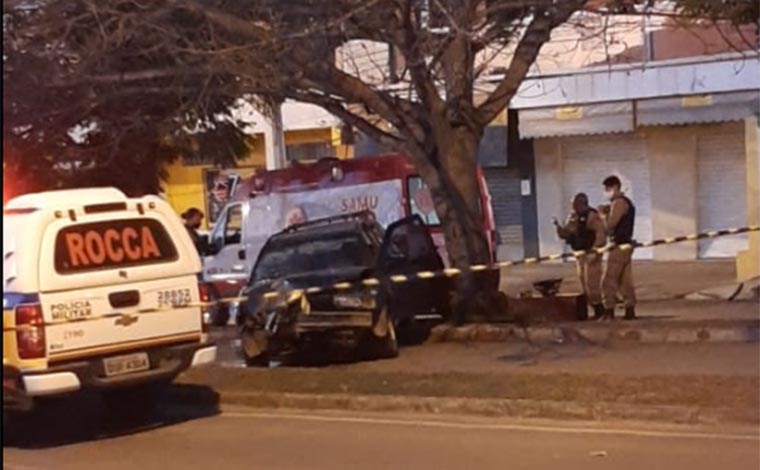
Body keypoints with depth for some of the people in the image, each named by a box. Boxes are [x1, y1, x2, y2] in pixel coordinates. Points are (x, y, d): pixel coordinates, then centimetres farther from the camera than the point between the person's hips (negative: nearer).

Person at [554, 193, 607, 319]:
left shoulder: (592, 216, -12)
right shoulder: (572, 217, 12)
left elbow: (601, 234, -19)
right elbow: (565, 234, 13)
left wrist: (595, 252, -26)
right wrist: (558, 226, -8)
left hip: (591, 255, -8)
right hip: (579, 255, 9)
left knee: (591, 282, -11)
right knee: (583, 283, 10)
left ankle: (599, 309, -4)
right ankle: (596, 309, 17)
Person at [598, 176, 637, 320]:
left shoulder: (618, 203, -13)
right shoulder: (626, 202, 19)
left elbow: (610, 224, -20)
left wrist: (604, 213, -4)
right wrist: (607, 211, 5)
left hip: (619, 246, -10)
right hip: (625, 244, 10)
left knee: (608, 281, -8)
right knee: (625, 281, 10)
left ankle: (609, 312, -10)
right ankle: (630, 310, 9)